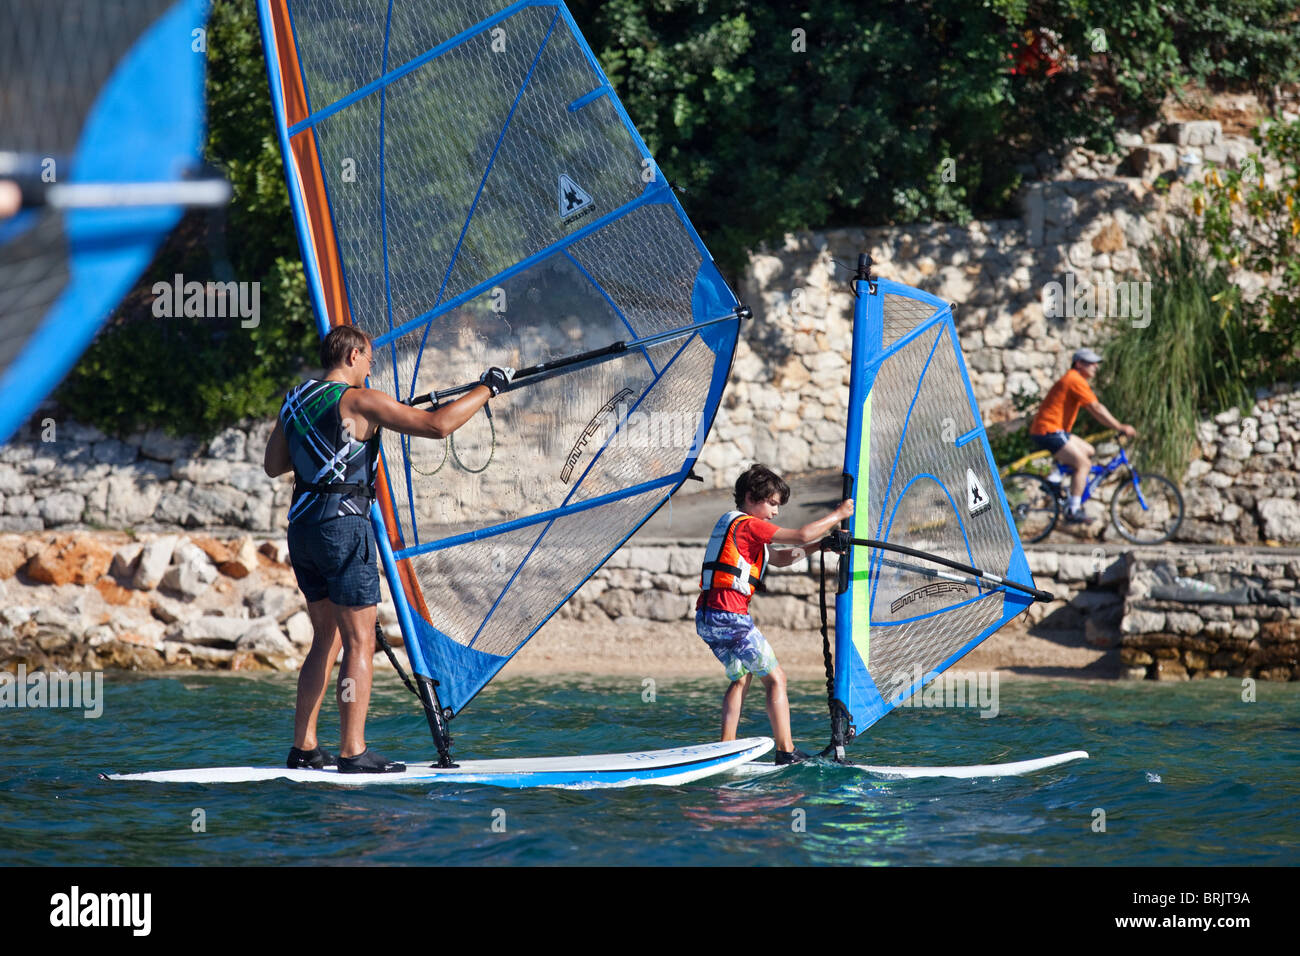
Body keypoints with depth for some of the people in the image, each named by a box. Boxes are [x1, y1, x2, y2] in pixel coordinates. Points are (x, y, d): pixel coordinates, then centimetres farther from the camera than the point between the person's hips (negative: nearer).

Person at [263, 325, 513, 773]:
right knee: (360, 642, -5)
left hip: (301, 526, 8)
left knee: (327, 638, 15)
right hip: (342, 522, -8)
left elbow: (273, 465, 24)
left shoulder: (296, 400, 14)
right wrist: (487, 387, -1)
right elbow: (438, 425, -12)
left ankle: (303, 747, 12)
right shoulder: (360, 401, -8)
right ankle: (353, 752, -9)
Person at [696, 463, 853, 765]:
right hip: (730, 615, -9)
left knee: (740, 677, 21)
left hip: (706, 618, 9)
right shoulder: (748, 525, -7)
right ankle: (786, 752, -6)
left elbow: (779, 558, 28)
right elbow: (801, 536, -12)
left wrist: (821, 543, 19)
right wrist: (838, 515, 1)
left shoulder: (731, 525, 22)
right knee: (775, 678, -1)